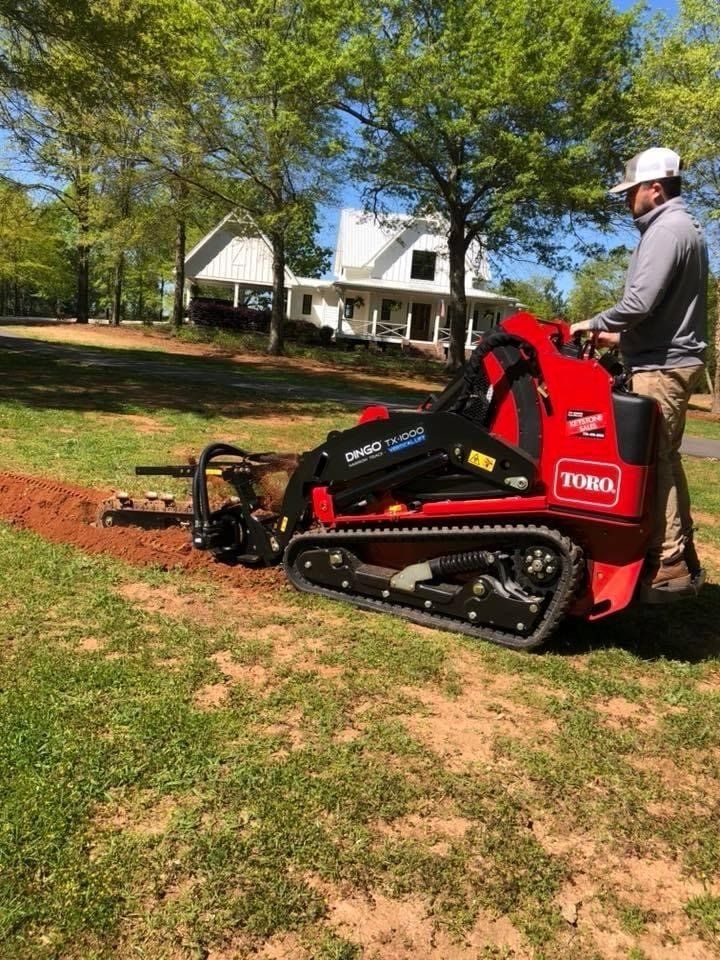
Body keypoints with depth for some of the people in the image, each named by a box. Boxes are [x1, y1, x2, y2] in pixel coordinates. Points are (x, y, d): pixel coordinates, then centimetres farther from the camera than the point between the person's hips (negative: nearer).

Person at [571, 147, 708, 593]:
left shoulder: (667, 229, -14)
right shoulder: (684, 227, 19)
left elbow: (640, 302, -23)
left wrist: (594, 323, -8)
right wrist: (623, 337, 18)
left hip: (662, 365, -10)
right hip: (674, 359, 10)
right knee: (666, 458, 14)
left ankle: (668, 562, -3)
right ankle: (681, 555, 21)